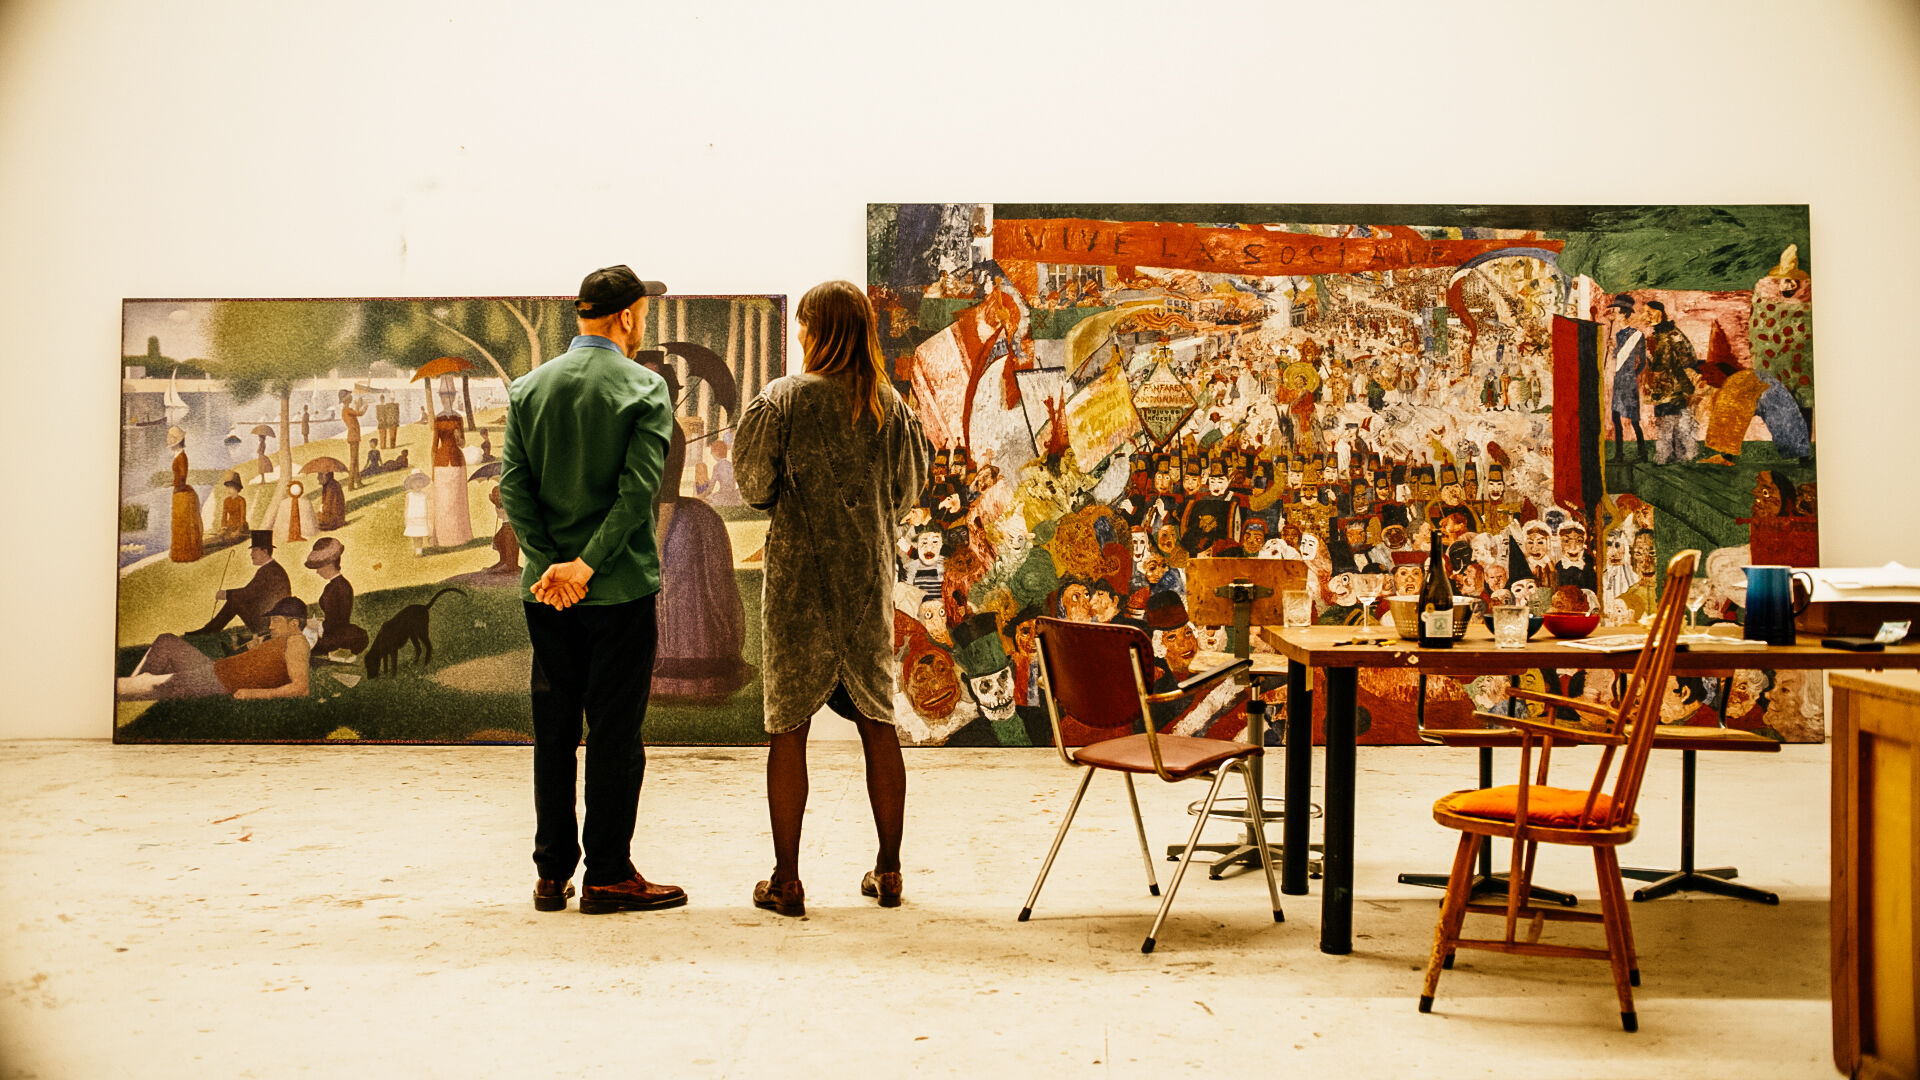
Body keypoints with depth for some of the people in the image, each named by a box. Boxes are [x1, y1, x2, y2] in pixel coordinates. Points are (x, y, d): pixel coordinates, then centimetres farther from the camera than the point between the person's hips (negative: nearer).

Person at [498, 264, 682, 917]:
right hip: (620, 588, -4)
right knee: (615, 733, 2)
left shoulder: (527, 388, 7)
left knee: (553, 731, 11)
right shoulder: (645, 389, -6)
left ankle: (553, 874, 17)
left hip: (547, 587, 5)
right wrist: (587, 563, -16)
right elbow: (639, 489, -17)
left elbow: (513, 484, -1)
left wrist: (550, 563, -6)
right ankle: (607, 876, 7)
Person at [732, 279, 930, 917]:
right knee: (878, 725, 12)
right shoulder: (890, 404, 1)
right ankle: (888, 873, 19)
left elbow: (753, 486, -2)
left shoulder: (784, 399, -10)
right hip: (869, 582, 4)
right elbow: (907, 493, 9)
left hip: (799, 582, -3)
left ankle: (786, 882, 8)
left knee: (789, 730, 4)